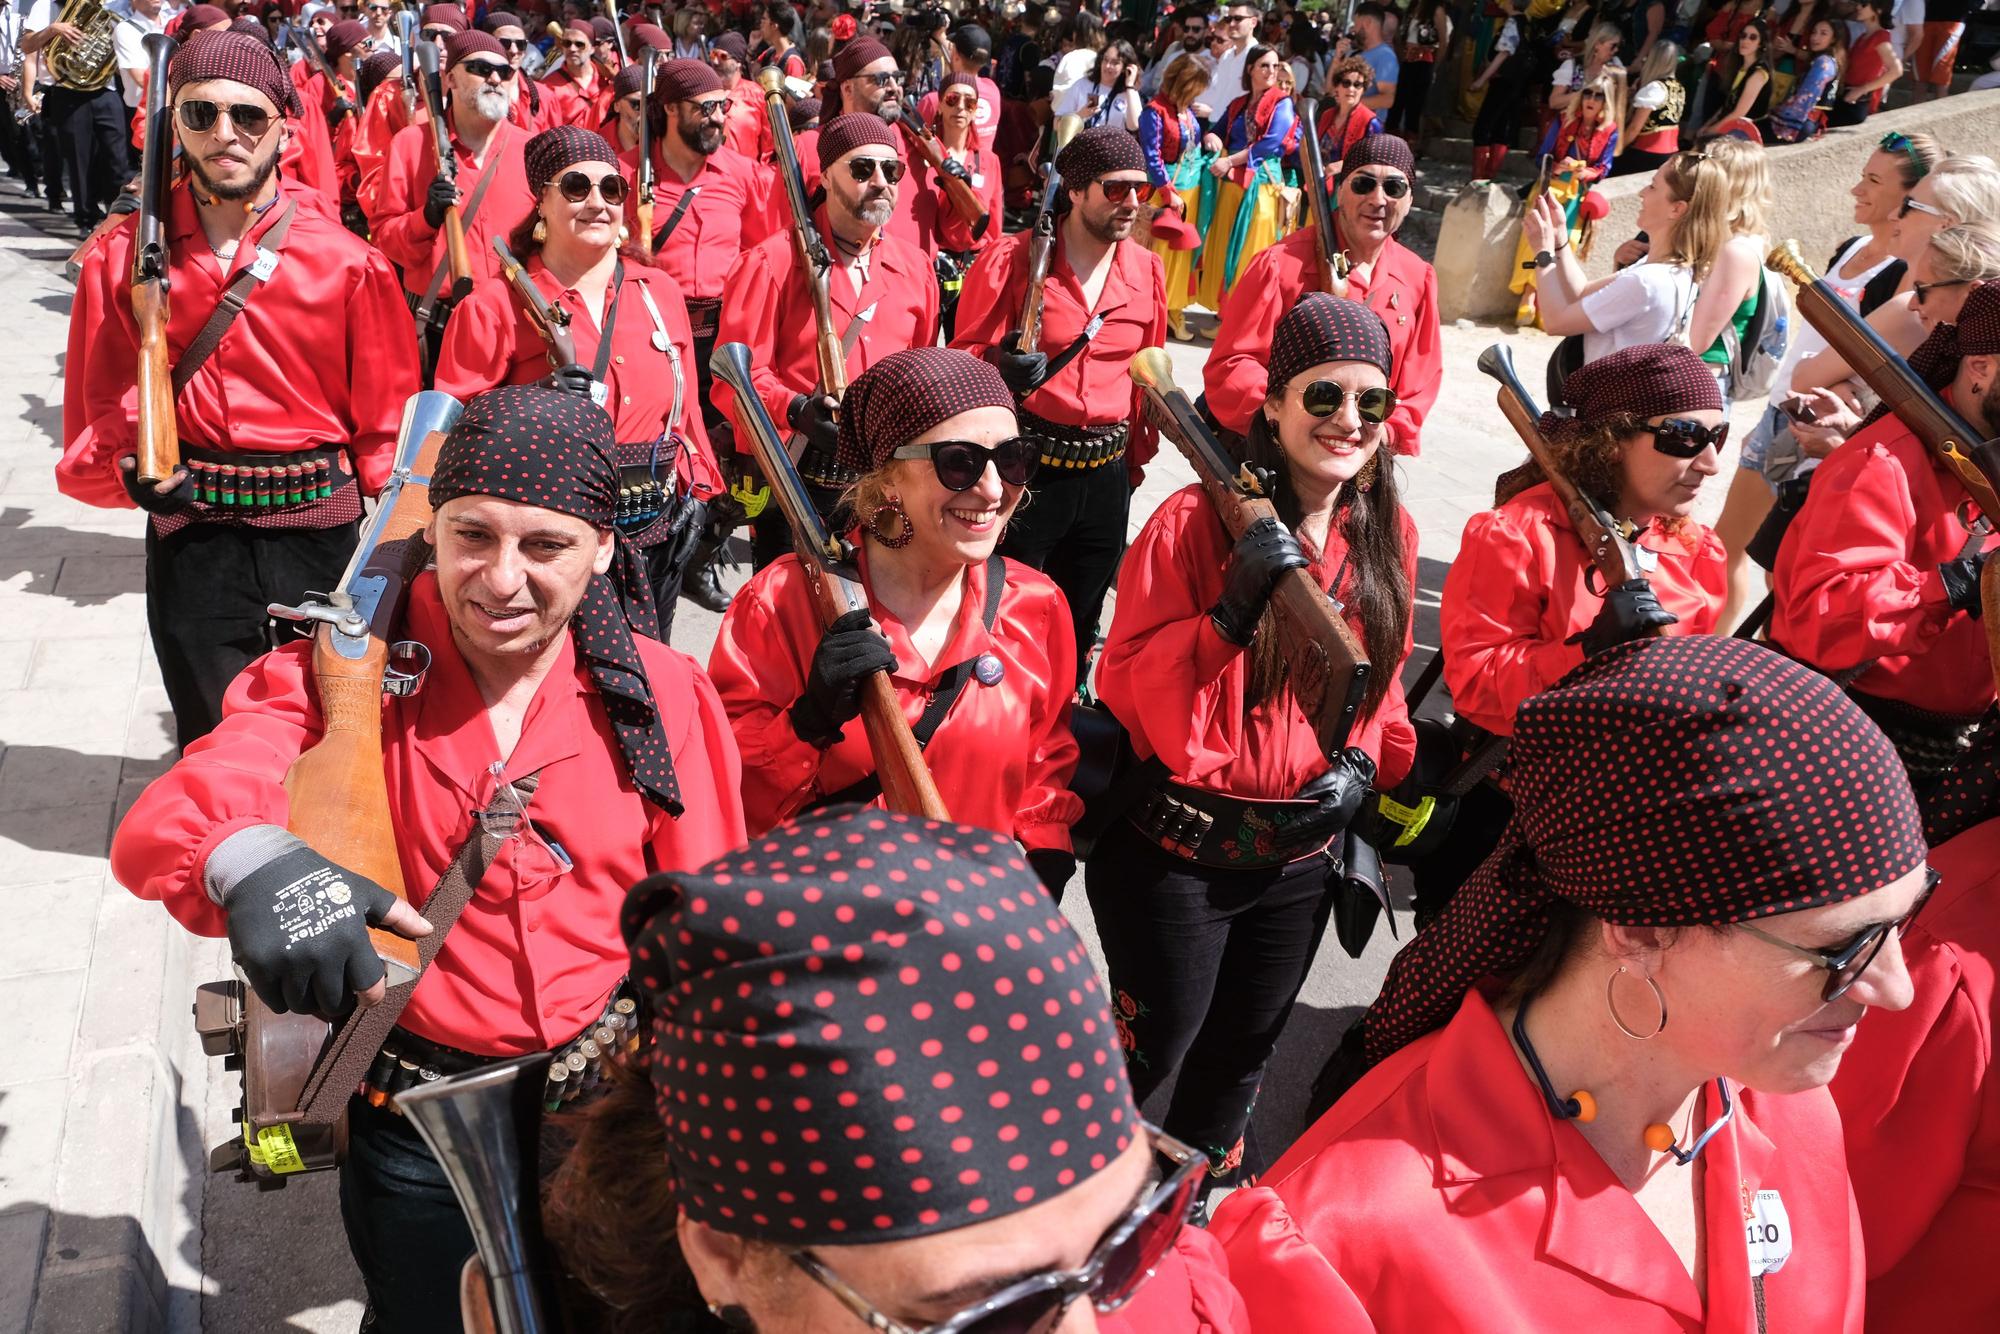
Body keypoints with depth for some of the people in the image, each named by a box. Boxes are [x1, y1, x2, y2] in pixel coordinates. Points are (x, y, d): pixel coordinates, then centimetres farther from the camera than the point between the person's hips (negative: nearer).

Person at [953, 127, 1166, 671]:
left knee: (1080, 621, 16)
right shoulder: (1011, 259, -9)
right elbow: (965, 355, -8)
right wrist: (999, 365, -30)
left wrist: (1137, 456, 18)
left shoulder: (1147, 270, 6)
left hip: (1106, 476, 5)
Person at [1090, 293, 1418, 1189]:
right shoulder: (1197, 520, -18)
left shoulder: (1389, 534, 0)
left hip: (1301, 849, 5)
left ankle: (1205, 1185, 50)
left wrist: (1367, 762, -4)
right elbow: (1127, 685, -20)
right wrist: (1232, 609, -34)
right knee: (1156, 1040, 9)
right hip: (1176, 841, -5)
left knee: (1246, 1044, 23)